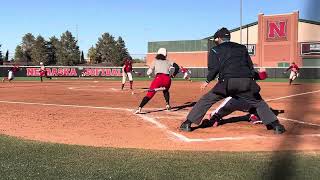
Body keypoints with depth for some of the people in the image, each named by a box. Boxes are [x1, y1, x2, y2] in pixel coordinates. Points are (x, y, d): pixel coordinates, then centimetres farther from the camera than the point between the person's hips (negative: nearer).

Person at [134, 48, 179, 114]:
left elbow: (148, 73, 13)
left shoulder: (155, 61, 18)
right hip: (167, 79, 2)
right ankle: (167, 105, 19)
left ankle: (139, 108, -19)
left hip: (158, 78, -2)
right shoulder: (168, 62, 23)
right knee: (166, 91, 34)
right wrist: (173, 75, 21)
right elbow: (177, 67, 11)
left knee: (150, 94, -6)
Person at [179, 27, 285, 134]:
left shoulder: (215, 50, 14)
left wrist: (207, 81, 14)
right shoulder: (242, 48, 25)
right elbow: (251, 66, 21)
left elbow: (214, 68, 2)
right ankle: (276, 125, 12)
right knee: (259, 103, 20)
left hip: (227, 81, -3)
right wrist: (251, 81, 23)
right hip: (246, 81, 3)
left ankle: (188, 123, 5)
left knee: (206, 100, 7)